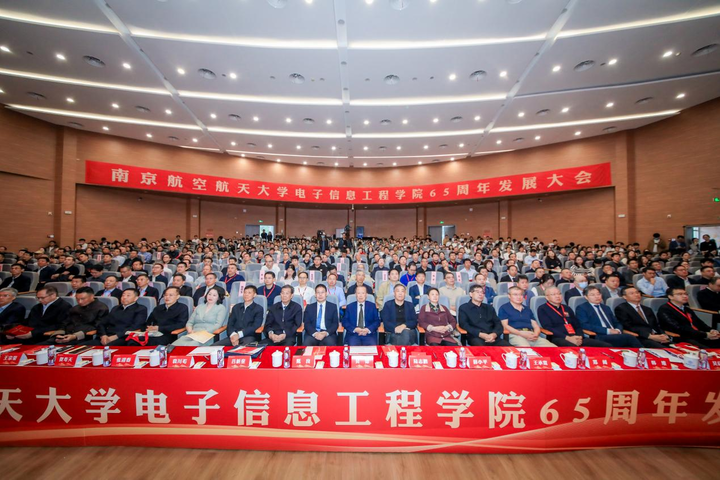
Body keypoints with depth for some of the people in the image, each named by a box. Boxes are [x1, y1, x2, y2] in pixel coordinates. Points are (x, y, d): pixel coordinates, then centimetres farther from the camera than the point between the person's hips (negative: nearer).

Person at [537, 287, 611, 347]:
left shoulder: (567, 308, 23)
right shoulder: (542, 309, 2)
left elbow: (578, 326, 20)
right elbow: (548, 327, -9)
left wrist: (579, 337, -2)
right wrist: (567, 338, -17)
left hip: (576, 338, 7)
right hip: (558, 339, -7)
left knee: (607, 346, -12)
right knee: (575, 349, -40)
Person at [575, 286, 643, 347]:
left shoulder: (606, 307, 26)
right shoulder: (582, 308, 3)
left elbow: (617, 323, 24)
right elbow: (585, 325, -9)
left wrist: (618, 330, 0)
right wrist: (607, 330, -14)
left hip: (615, 335, 6)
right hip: (599, 337, -6)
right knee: (629, 337, -29)